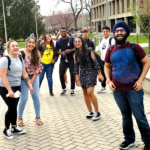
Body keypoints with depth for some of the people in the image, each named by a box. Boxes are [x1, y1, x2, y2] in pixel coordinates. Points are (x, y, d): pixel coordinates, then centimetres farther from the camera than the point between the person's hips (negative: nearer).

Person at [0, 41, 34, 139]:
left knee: (14, 108, 10)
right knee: (12, 108, -6)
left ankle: (14, 128, 24)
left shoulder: (20, 59, 7)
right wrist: (9, 90, -25)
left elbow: (24, 73, 13)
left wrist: (30, 85, 7)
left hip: (17, 87, 7)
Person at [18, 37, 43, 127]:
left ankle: (38, 117, 17)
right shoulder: (21, 54, -14)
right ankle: (20, 118, 15)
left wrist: (32, 79, -8)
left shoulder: (37, 54, -3)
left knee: (36, 97, 4)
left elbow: (39, 67, -1)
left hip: (34, 77, 4)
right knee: (24, 98, -3)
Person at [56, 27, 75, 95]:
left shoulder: (71, 39, -3)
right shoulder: (58, 41, 5)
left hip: (71, 59, -2)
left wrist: (70, 50, -17)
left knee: (72, 74, 0)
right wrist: (61, 53, -9)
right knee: (61, 74, -3)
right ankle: (63, 88, 16)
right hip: (63, 60, 2)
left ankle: (72, 89, 15)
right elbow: (57, 51, 12)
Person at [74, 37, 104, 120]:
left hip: (91, 73, -6)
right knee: (85, 93, 7)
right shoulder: (76, 55, 6)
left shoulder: (89, 51, -8)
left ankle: (97, 112, -4)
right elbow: (76, 67, 8)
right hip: (82, 74, 6)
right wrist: (77, 79, 4)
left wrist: (100, 74, -9)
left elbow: (95, 62, -7)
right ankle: (90, 112, 20)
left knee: (90, 92, -16)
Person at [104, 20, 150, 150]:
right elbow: (107, 66, 16)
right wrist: (109, 80, 2)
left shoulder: (134, 47, -7)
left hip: (134, 89, -3)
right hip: (117, 90, 3)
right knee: (126, 116, 17)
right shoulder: (110, 50, 3)